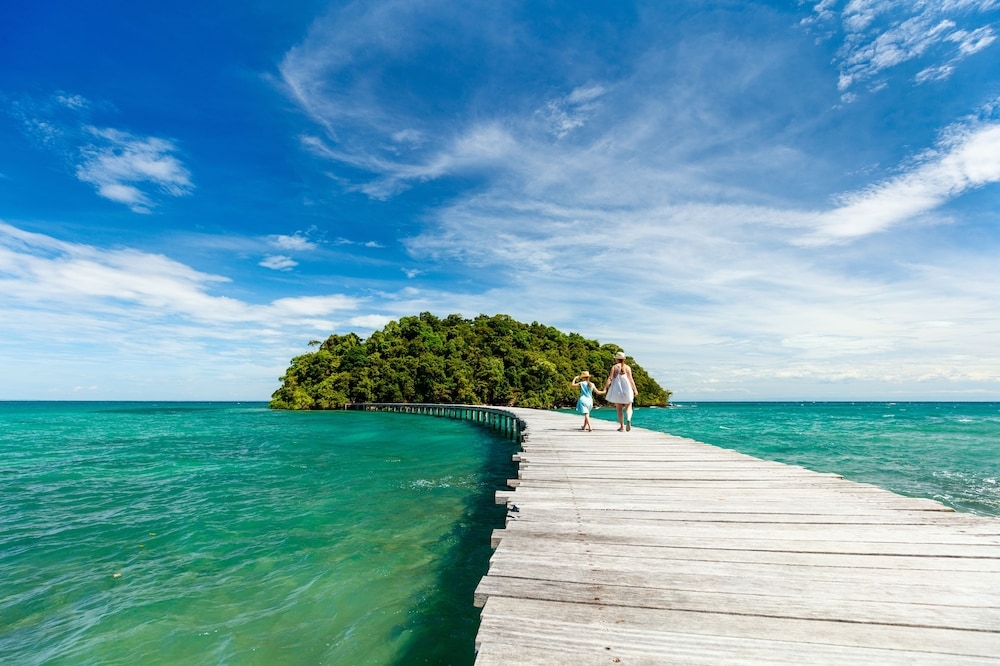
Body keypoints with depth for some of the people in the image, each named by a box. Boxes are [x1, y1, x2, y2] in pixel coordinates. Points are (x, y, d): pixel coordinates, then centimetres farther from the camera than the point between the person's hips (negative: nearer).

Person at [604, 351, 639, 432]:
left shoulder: (614, 367, 1)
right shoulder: (627, 367, 2)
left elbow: (610, 378, -7)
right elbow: (630, 379, -3)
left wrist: (605, 388, -8)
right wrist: (635, 389, 2)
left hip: (617, 390, 0)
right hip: (627, 389, 0)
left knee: (619, 409, 9)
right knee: (628, 407, 11)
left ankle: (622, 426, 8)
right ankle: (628, 420, -17)